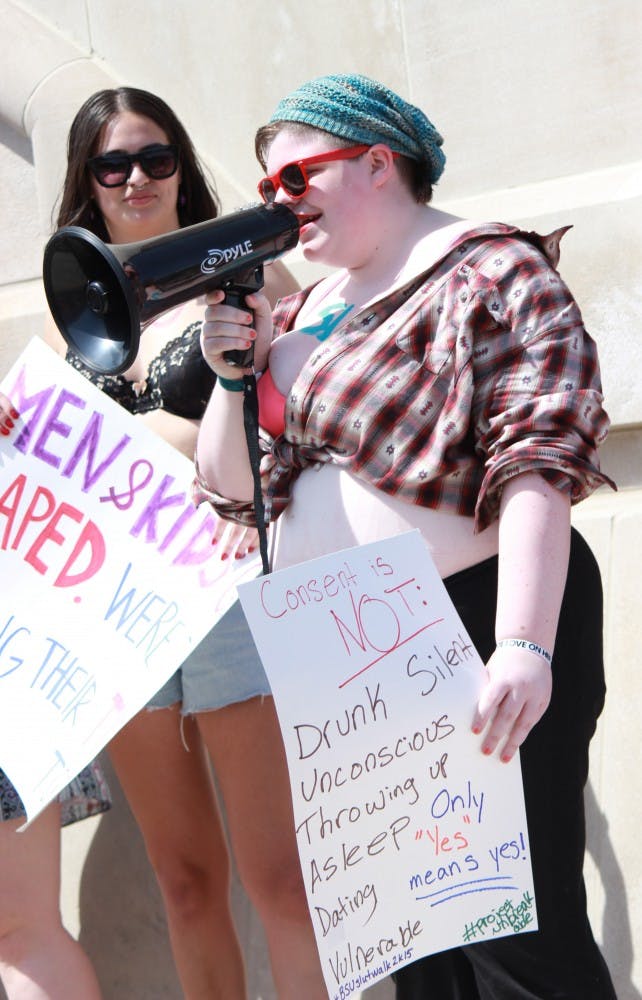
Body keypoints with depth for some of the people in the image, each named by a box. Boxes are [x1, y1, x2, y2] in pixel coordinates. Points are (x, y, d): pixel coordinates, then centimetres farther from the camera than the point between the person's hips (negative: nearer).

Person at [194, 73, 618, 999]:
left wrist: (524, 646, -29)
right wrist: (232, 374, 2)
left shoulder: (487, 272, -7)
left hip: (472, 635, -8)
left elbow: (540, 459, -19)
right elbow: (228, 490, 20)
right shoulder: (298, 315, 17)